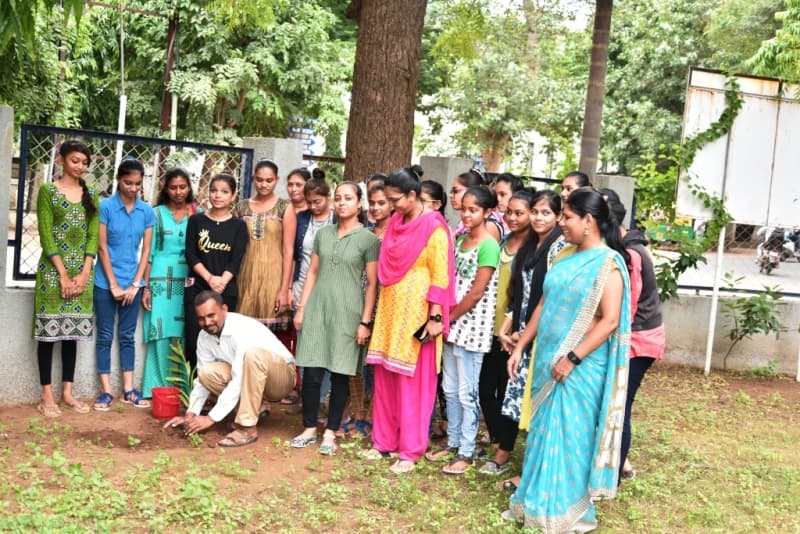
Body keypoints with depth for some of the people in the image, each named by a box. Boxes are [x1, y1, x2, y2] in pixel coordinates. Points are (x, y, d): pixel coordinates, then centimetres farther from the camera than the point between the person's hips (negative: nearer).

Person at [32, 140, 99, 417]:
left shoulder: (91, 194, 10)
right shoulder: (48, 190, -2)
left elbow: (93, 235, 6)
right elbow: (46, 235, -8)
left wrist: (84, 273, -5)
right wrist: (63, 274, -13)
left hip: (82, 272, 4)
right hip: (53, 271, -4)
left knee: (73, 331, 8)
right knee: (49, 331, -1)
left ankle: (67, 391, 15)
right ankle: (47, 395, 4)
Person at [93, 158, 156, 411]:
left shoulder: (147, 211, 2)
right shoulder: (105, 207, -7)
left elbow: (146, 250, 3)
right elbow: (101, 247, -8)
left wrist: (135, 284, -3)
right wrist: (114, 285, -10)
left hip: (132, 282, 3)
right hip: (106, 282, -3)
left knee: (127, 335, 10)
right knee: (105, 336, 4)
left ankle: (128, 390, 16)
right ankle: (106, 391, 8)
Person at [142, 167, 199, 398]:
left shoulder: (197, 214, 7)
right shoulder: (157, 213, 5)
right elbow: (149, 252, 4)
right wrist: (146, 286, -1)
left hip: (187, 282, 1)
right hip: (161, 281, -1)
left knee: (184, 336, 1)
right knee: (161, 335, -1)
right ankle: (158, 390, 5)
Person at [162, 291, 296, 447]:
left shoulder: (243, 329, -29)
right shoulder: (204, 336, -6)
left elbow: (239, 381, -32)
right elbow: (201, 378, 1)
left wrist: (212, 418, -31)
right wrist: (190, 414, -11)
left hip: (281, 376, -7)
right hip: (252, 378, 7)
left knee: (252, 354, -37)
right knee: (207, 373, -17)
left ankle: (247, 427, -28)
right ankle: (253, 410, 2)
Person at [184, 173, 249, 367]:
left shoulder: (239, 226, 6)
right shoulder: (196, 220, 8)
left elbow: (236, 260, -2)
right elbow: (191, 254, 0)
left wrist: (222, 281, -17)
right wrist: (210, 278, -13)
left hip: (226, 290, 0)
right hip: (197, 287, 0)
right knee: (194, 340, -3)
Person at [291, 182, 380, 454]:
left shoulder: (369, 239, -1)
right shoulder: (323, 234, 11)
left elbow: (372, 284, -2)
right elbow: (312, 272, 13)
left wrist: (366, 321, -8)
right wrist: (301, 307, 6)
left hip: (347, 312, -3)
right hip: (317, 308, 3)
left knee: (339, 374, 2)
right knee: (311, 372, 2)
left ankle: (330, 433, 13)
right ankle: (309, 429, 15)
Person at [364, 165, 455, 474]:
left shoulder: (433, 227, -11)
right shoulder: (396, 223, 10)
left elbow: (440, 276, -13)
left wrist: (435, 316, -17)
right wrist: (383, 307, 15)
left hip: (416, 311, -7)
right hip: (390, 308, 7)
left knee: (412, 383, 0)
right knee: (385, 379, 11)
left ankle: (410, 450, 10)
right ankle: (384, 441, 23)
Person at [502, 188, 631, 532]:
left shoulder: (608, 263, -13)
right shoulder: (565, 257, 10)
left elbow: (610, 321, -19)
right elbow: (544, 305, 14)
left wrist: (572, 358, -21)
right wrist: (520, 346, 11)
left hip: (580, 366, -7)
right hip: (548, 359, 7)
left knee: (569, 434, 3)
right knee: (544, 431, 14)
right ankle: (539, 502, 27)